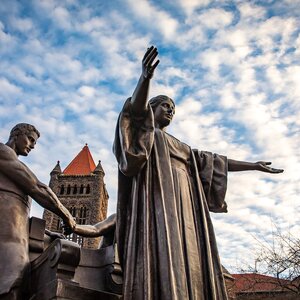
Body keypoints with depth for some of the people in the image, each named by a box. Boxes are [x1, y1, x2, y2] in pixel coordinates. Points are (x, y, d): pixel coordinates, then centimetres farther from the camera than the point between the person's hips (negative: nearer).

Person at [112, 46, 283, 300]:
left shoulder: (180, 147, 36)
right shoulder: (142, 131, 16)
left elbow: (214, 162, 36)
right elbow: (136, 109, -8)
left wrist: (253, 166, 35)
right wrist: (145, 78, -28)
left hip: (183, 209, 7)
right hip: (157, 202, -7)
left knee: (187, 262, -9)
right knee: (161, 264, -24)